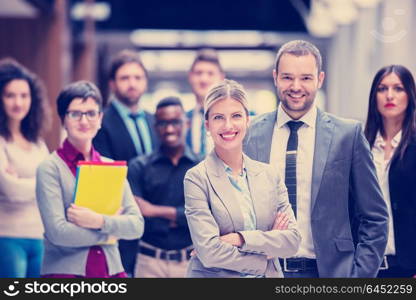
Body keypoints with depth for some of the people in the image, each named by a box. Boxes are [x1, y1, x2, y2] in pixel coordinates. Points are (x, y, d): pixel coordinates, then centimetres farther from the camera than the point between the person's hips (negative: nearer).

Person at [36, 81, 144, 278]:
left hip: (111, 271, 5)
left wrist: (100, 221, -14)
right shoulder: (50, 168, -1)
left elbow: (137, 226, 3)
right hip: (65, 271, -4)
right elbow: (58, 232, -12)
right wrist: (111, 230, -2)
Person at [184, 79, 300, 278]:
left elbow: (292, 240, -2)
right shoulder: (197, 178, -7)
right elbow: (209, 251, -15)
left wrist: (241, 239, -13)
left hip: (269, 275, 3)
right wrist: (263, 260, -9)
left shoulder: (269, 174, 6)